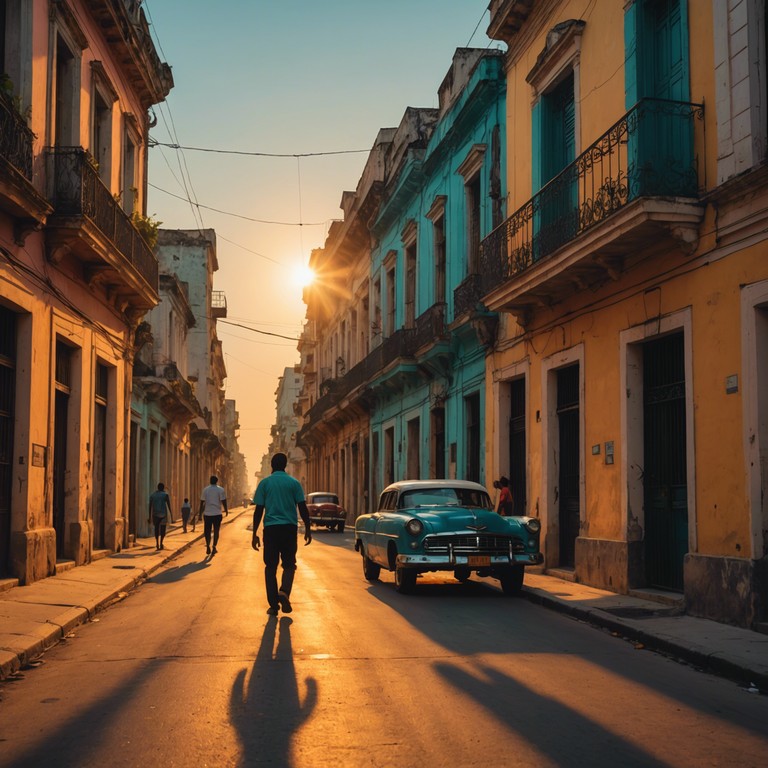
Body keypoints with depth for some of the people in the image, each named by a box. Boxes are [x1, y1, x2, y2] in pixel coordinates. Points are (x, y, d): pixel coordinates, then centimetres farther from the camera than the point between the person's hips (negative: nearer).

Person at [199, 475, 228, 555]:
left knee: (207, 531, 10)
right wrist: (226, 510, 6)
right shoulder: (221, 490, -4)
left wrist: (201, 512, 11)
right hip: (217, 513, -1)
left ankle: (208, 546, -3)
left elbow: (202, 501, 3)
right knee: (216, 531, 8)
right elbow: (223, 501, -8)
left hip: (207, 513, 1)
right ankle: (214, 547, 1)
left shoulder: (205, 489, 3)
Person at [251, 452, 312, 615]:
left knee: (270, 566, 8)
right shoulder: (294, 482, 4)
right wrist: (307, 530, 9)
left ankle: (273, 605, 5)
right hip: (289, 528, 0)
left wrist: (255, 534, 4)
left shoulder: (264, 483, 4)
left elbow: (258, 510, 1)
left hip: (270, 528, 0)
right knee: (289, 564, 11)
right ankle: (284, 592, -15)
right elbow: (303, 508, 1)